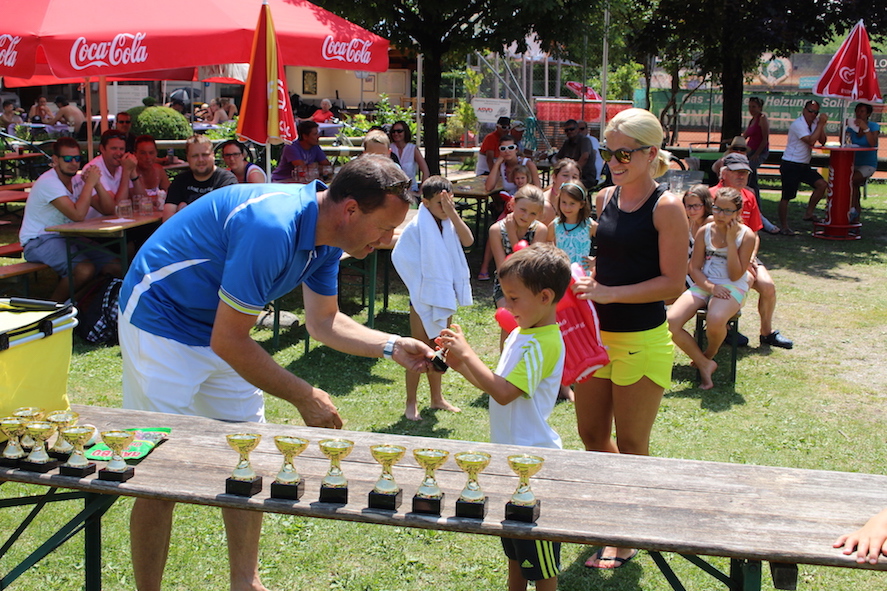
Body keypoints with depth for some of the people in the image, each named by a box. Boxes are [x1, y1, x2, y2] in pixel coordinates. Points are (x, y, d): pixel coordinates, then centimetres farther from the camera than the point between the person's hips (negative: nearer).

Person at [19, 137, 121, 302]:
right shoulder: (48, 182, -18)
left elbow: (109, 209, 0)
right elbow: (77, 215, -30)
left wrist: (97, 182, -13)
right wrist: (90, 183, -20)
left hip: (67, 238, 8)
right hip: (38, 241, -8)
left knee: (116, 267, -7)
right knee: (85, 269, -32)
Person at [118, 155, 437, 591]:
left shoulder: (324, 237, -5)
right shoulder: (273, 227, -34)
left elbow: (324, 322, 7)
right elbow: (228, 341, -29)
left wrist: (392, 346, -8)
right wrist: (304, 397, -20)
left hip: (222, 329, 9)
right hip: (161, 326, -9)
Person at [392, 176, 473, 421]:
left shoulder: (449, 224, 2)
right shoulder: (416, 228, -15)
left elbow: (468, 240, -14)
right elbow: (401, 258, -17)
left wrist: (452, 213, -22)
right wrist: (420, 284, -13)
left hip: (445, 295, 6)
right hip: (424, 297, -6)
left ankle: (437, 397, 30)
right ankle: (411, 403, 11)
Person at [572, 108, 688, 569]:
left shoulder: (666, 208, -13)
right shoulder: (605, 199, 6)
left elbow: (673, 282, -16)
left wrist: (609, 293, -22)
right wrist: (586, 281, -1)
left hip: (642, 341, -7)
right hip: (597, 334, 7)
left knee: (631, 445, 6)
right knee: (592, 436, 16)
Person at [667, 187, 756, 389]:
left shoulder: (746, 236, -4)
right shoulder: (705, 232, 4)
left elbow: (735, 275, -10)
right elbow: (694, 268, 3)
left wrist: (731, 240, -15)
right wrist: (710, 286, -17)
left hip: (732, 288, -3)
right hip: (703, 285, 3)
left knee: (715, 320, -38)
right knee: (670, 322, -23)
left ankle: (708, 356, 0)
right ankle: (704, 365, -2)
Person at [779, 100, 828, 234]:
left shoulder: (814, 123, 10)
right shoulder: (798, 124, -15)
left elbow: (823, 141, 5)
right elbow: (811, 140, -25)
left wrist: (821, 125, -7)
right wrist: (821, 124, -19)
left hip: (804, 165, 8)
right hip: (790, 166, -8)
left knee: (822, 184, -5)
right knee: (787, 197, -5)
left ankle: (808, 213, 7)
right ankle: (783, 226, 4)